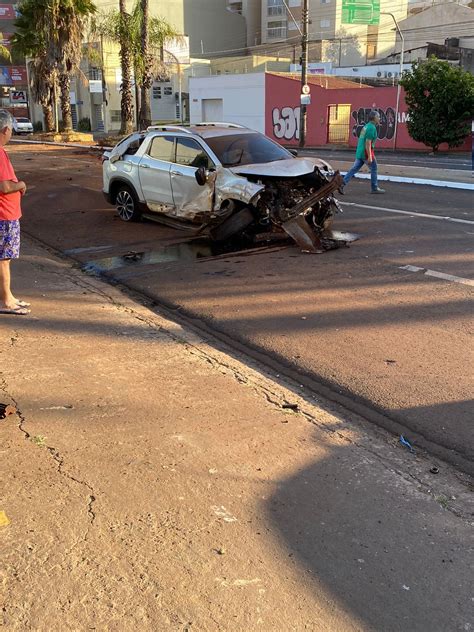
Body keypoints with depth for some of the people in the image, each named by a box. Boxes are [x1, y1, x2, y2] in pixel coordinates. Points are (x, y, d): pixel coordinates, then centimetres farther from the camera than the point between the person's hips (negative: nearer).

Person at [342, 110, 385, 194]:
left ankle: (342, 183, -2)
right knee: (374, 168, 5)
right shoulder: (372, 128, -14)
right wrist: (369, 157, -23)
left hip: (360, 152, 9)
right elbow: (368, 143, -21)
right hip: (366, 153, -9)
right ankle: (374, 188, 13)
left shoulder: (366, 126, 16)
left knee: (354, 169, 7)